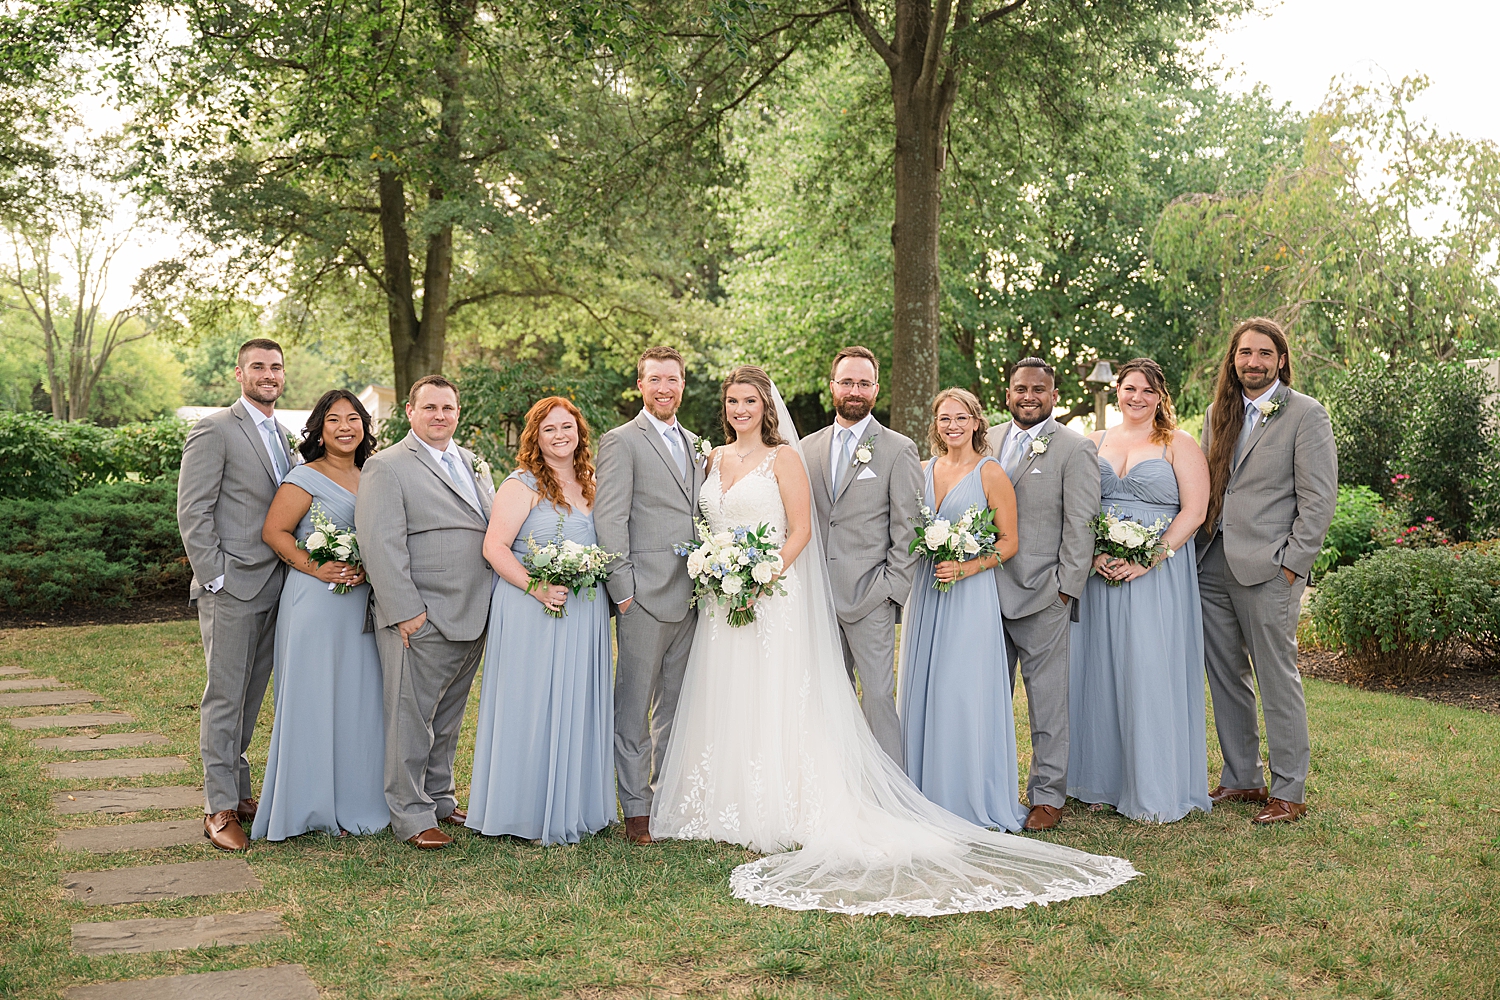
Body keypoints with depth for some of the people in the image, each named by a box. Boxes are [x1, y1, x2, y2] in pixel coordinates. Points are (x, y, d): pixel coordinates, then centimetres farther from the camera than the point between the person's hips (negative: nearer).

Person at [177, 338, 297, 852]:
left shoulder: (281, 435, 17)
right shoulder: (215, 430, -6)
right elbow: (192, 512, -10)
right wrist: (214, 578, -14)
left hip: (273, 586, 7)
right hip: (232, 586, -7)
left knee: (250, 697, 13)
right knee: (224, 698, -2)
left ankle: (240, 790, 22)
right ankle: (219, 809, 4)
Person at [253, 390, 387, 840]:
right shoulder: (306, 477, -6)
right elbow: (274, 531, -9)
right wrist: (316, 568, -18)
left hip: (360, 604, 6)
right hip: (315, 601, -6)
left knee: (358, 698, 8)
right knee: (312, 698, -1)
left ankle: (352, 800, 19)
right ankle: (311, 805, 8)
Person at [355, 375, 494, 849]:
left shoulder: (474, 462, 17)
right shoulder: (387, 466, -6)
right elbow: (380, 543, -13)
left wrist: (497, 604, 14)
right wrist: (405, 610, -18)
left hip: (473, 616, 7)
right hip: (420, 619, -7)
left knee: (448, 716, 16)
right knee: (412, 718, -1)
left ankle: (441, 798, 27)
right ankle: (410, 814, 8)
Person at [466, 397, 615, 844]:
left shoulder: (589, 485, 13)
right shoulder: (522, 485, -8)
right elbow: (494, 547, -15)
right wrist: (538, 589, -24)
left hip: (585, 615, 7)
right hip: (532, 614, -6)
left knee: (578, 706, 11)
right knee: (531, 707, -2)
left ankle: (573, 805, 23)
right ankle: (526, 810, 10)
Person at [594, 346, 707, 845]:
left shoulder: (694, 443, 17)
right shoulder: (621, 442, -4)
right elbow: (609, 520, -9)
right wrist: (622, 589, -14)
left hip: (690, 595, 7)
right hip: (646, 595, -6)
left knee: (676, 705, 13)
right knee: (634, 707, -1)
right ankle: (635, 808, 6)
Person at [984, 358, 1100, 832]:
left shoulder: (1075, 449, -3)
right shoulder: (988, 441, 13)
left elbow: (1080, 526, -6)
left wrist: (1066, 590, -10)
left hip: (1041, 595, -5)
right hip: (987, 590, 5)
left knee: (1047, 700, 1)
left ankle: (1048, 796, 10)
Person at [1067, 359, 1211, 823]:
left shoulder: (1179, 445, 1)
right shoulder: (1094, 443, 13)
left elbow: (1193, 512, -7)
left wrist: (1147, 560, -16)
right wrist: (1093, 553, -8)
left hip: (1159, 572, -4)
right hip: (1100, 571, 4)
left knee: (1152, 674, -4)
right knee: (1100, 669, 6)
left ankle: (1156, 789, 6)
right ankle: (1103, 779, 17)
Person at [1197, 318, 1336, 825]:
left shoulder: (1306, 414, -4)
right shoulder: (1218, 413, 14)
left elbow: (1318, 499, -8)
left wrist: (1291, 564, -12)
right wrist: (1198, 548, 8)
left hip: (1267, 568, -6)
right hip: (1212, 565, 6)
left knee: (1277, 679, 0)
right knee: (1226, 678, 12)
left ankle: (1288, 792, 10)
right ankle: (1241, 778, 23)